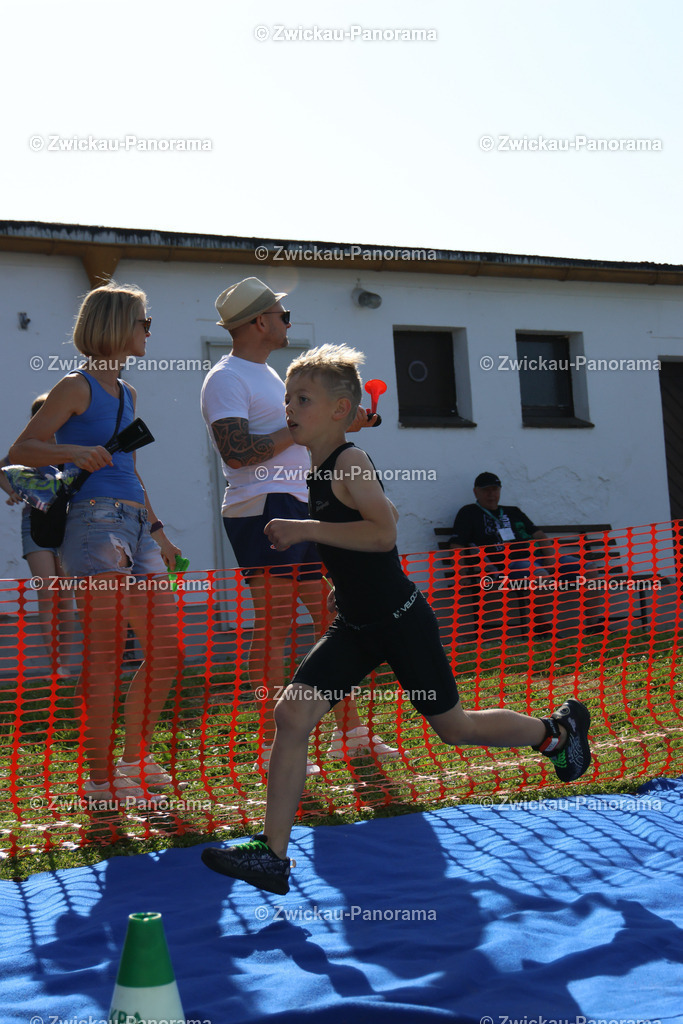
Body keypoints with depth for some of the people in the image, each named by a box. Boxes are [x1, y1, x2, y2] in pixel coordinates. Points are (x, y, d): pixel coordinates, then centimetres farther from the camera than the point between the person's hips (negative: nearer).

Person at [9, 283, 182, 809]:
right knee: (105, 655, -8)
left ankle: (134, 760, 22)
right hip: (97, 524, -9)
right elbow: (20, 450, -9)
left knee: (166, 648, 8)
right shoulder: (77, 387, -3)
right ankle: (101, 780, 0)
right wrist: (73, 452, -25)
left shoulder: (126, 392, 21)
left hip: (135, 528, 9)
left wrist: (156, 529, 27)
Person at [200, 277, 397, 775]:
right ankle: (273, 745, -3)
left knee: (335, 616, 9)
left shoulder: (267, 375, 23)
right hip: (262, 511, -10)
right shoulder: (226, 379, -8)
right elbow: (236, 450, -21)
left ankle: (349, 731, 17)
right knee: (274, 624, -8)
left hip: (300, 509, 10)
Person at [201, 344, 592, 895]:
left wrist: (306, 530, -28)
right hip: (356, 627, 8)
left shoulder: (351, 462, -18)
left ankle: (557, 728, 35)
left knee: (454, 728, 8)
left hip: (400, 621, -8)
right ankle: (273, 855, -5)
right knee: (291, 714, -8)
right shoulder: (321, 472, 8)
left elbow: (384, 533, -31)